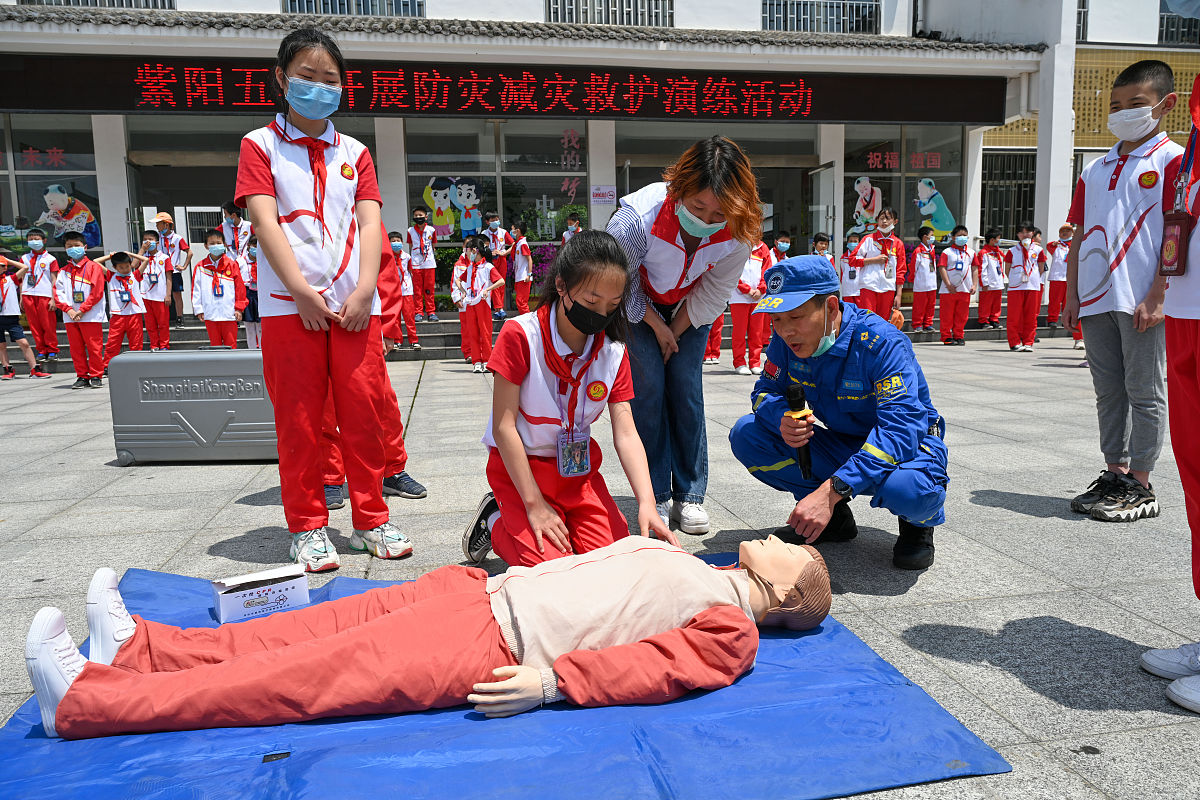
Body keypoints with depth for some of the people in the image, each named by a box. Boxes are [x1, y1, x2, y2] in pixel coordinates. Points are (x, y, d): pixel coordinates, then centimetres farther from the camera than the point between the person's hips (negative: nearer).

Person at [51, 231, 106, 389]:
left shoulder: (93, 267, 0)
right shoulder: (63, 271, 14)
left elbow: (97, 292, -8)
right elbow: (58, 292, 8)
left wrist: (82, 310, -12)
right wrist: (68, 310, -8)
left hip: (91, 316, -5)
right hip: (70, 317, 5)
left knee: (94, 346, -3)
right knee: (76, 348, 7)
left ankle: (96, 376, 5)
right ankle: (82, 376, 14)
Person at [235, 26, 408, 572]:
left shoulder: (354, 152, 17)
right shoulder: (260, 145, 8)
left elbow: (369, 223, 6)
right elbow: (265, 222, -4)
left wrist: (364, 291, -9)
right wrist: (302, 291, -15)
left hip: (354, 303, 3)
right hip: (289, 303, -2)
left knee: (364, 410, 2)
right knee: (299, 419, 1)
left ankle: (370, 519, 15)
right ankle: (306, 528, 13)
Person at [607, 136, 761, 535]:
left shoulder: (739, 232, -29)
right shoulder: (637, 216, -38)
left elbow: (714, 294, -13)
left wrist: (675, 333, -9)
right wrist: (657, 327, -13)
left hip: (689, 308, 2)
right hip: (639, 303, -2)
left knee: (687, 388, -5)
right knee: (648, 386, -11)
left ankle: (689, 497, 5)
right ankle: (656, 499, -1)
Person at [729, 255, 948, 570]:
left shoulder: (882, 342, -29)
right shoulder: (787, 339, -11)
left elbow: (901, 429, -37)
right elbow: (766, 391, 0)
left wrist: (832, 490, -48)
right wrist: (783, 420, -28)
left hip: (906, 447, -5)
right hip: (840, 446, 6)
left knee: (905, 489, -42)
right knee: (746, 433, -14)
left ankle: (917, 524, -1)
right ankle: (835, 517, 0)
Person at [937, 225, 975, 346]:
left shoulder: (971, 253, 12)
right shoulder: (947, 252, -3)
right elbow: (942, 268, -9)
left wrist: (974, 285, 6)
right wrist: (948, 284, -15)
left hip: (965, 290, 4)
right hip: (948, 290, -4)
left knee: (961, 315, 7)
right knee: (947, 315, 1)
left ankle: (958, 336, 18)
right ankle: (947, 337, 10)